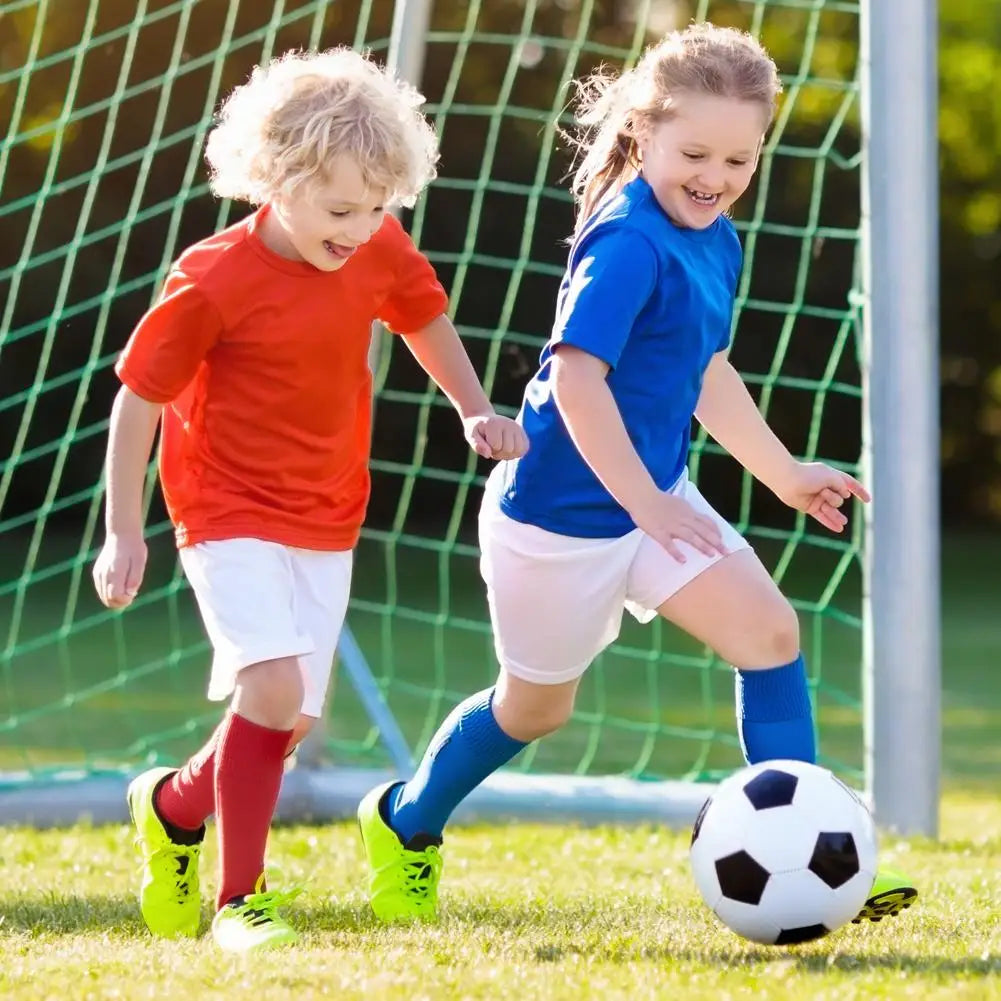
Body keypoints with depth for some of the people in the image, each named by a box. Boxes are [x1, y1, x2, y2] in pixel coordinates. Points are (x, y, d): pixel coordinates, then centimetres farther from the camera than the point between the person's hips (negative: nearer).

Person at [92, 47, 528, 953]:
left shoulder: (382, 253, -6)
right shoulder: (214, 280, -21)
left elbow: (424, 317, 18)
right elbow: (138, 397, -11)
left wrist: (475, 411, 9)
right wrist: (123, 533, -8)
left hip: (327, 520, 6)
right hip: (229, 513, -6)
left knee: (288, 720, 4)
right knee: (273, 688, -23)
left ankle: (173, 805, 35)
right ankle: (240, 899, -11)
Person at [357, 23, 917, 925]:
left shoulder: (716, 242, 5)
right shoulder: (629, 244, -24)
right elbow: (577, 374, -32)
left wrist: (784, 473, 21)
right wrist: (646, 504, -32)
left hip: (654, 496, 8)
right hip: (564, 515, -8)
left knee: (770, 630, -6)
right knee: (538, 704, 11)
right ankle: (406, 824, 37)